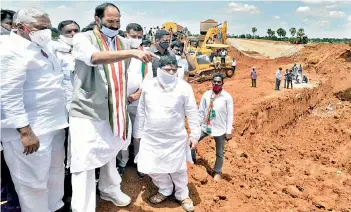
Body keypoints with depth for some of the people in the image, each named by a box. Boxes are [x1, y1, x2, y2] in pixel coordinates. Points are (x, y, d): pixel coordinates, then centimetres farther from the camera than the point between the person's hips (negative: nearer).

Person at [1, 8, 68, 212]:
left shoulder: (44, 48, 14)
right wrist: (25, 131, -23)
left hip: (53, 123, 9)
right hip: (30, 128, -9)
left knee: (56, 173, 19)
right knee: (34, 181, 3)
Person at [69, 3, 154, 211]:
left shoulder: (124, 43, 9)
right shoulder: (83, 39, -8)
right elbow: (96, 57, -31)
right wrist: (133, 52, -41)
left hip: (114, 111, 6)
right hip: (87, 112, -5)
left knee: (110, 154, 22)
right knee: (85, 163, -4)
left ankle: (110, 190, 43)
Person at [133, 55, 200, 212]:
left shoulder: (184, 87, -9)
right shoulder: (148, 86, -3)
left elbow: (192, 112, -4)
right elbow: (141, 111, 6)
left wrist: (195, 135, -5)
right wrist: (138, 132, 9)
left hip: (175, 137, -2)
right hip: (151, 137, 3)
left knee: (177, 168, 10)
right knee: (152, 167, 10)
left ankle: (183, 195, 35)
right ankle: (165, 190, 38)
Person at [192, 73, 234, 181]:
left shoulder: (227, 97, -10)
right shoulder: (206, 94, -3)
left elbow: (230, 115, -7)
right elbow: (201, 111, 3)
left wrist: (229, 131, -8)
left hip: (220, 130, -2)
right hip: (205, 127, 3)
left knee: (219, 153, 12)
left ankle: (217, 172, 34)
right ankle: (193, 160, 29)